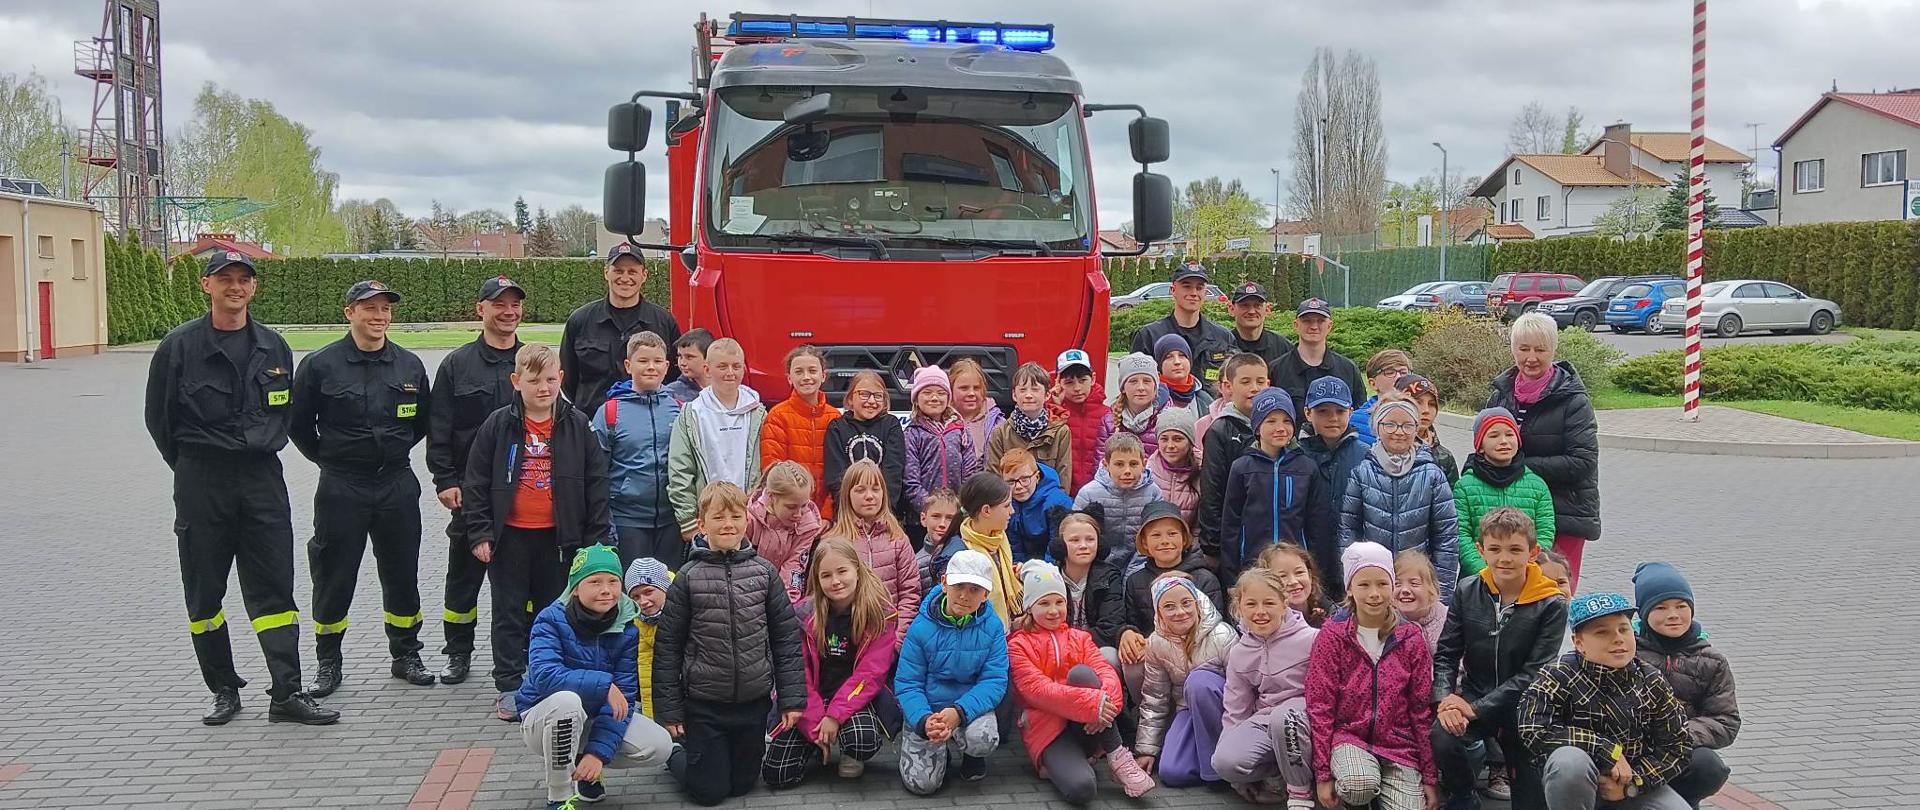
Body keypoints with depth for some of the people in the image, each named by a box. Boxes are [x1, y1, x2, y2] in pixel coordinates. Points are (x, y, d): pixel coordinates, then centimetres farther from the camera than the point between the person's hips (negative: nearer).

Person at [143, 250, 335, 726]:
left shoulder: (273, 347, 7)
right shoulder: (180, 346, -3)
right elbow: (159, 418, 5)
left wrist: (266, 447, 10)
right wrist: (192, 468, 8)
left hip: (262, 477, 2)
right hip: (200, 482, -2)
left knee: (275, 587, -1)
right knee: (204, 591, 6)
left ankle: (287, 694, -1)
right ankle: (224, 690, 19)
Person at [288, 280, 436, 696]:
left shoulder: (410, 365, 4)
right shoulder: (320, 365, -6)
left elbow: (423, 419, 19)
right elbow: (298, 425, 4)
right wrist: (329, 459, 7)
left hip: (398, 485, 3)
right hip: (341, 489, -3)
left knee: (402, 574, 9)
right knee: (334, 579, 4)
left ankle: (405, 655, 24)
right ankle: (327, 663, 19)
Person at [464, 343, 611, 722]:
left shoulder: (577, 426, -2)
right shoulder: (498, 425, -4)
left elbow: (596, 482, 1)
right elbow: (476, 482, 0)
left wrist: (596, 536, -2)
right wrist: (480, 533, -5)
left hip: (558, 536, 1)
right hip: (509, 536, -1)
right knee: (509, 613, 7)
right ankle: (509, 687, 16)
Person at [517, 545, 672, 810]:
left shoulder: (626, 630, -10)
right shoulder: (552, 619, -19)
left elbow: (624, 695, -15)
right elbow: (543, 676, -33)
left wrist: (599, 751, -25)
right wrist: (602, 684, -35)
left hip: (594, 718, 4)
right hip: (544, 719, -4)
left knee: (659, 746, -16)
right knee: (567, 699, -38)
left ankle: (579, 766, 9)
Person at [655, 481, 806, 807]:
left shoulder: (763, 571, -3)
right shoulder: (689, 577, -7)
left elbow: (786, 637, 0)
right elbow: (667, 646, -3)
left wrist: (792, 697, -3)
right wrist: (669, 709, -4)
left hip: (755, 703, 2)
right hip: (704, 706, -2)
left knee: (742, 785, 14)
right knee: (709, 791, 7)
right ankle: (675, 753, 34)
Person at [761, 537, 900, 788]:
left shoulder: (881, 614, -9)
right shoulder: (803, 614, -5)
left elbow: (869, 675, -12)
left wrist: (835, 715, -21)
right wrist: (816, 725, -14)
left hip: (856, 698, -1)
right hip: (811, 701, 1)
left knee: (864, 743, -34)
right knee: (776, 774, -14)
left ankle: (851, 756, 5)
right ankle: (818, 747, 18)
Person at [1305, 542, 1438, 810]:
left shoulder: (1411, 637, 1)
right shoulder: (1332, 635, -6)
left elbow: (1422, 708, 4)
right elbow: (1319, 706, -5)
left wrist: (1429, 776, 2)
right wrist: (1322, 773, -8)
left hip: (1399, 742, 2)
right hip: (1349, 735, -2)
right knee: (1359, 784, -33)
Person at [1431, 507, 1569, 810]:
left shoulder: (1551, 605, -9)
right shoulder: (1467, 591, -1)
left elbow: (1533, 674, -13)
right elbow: (1446, 654, 2)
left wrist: (1477, 709, -20)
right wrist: (1444, 698, -17)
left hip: (1522, 706, -2)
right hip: (1472, 699, 2)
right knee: (1442, 740, -26)